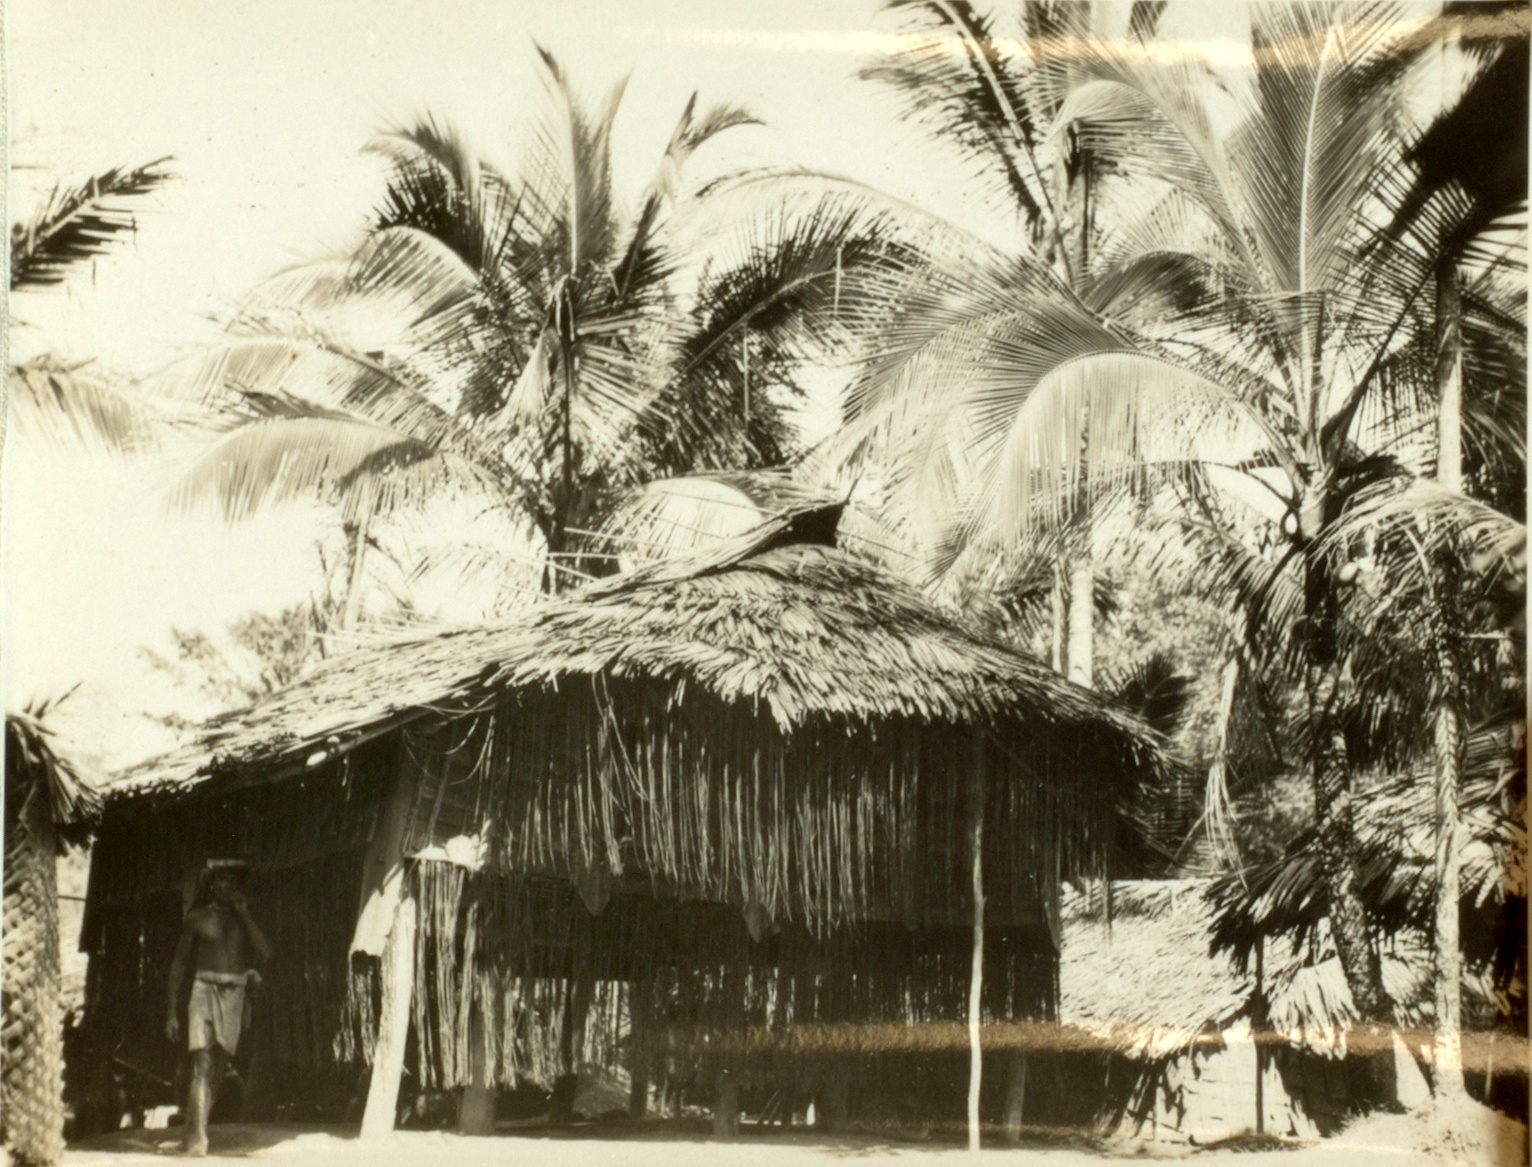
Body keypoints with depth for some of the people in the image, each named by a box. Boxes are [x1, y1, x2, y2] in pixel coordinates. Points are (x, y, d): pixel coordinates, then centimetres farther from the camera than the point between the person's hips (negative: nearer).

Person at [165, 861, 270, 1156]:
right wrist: (172, 1011, 6)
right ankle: (197, 1138, -21)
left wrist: (244, 913, -1)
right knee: (202, 1065, -15)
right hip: (205, 990, -3)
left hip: (235, 997, 3)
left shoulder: (244, 919, 15)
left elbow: (265, 953, -1)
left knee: (217, 1071, 2)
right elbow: (179, 963, 12)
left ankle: (193, 1134, 12)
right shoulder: (197, 918, 10)